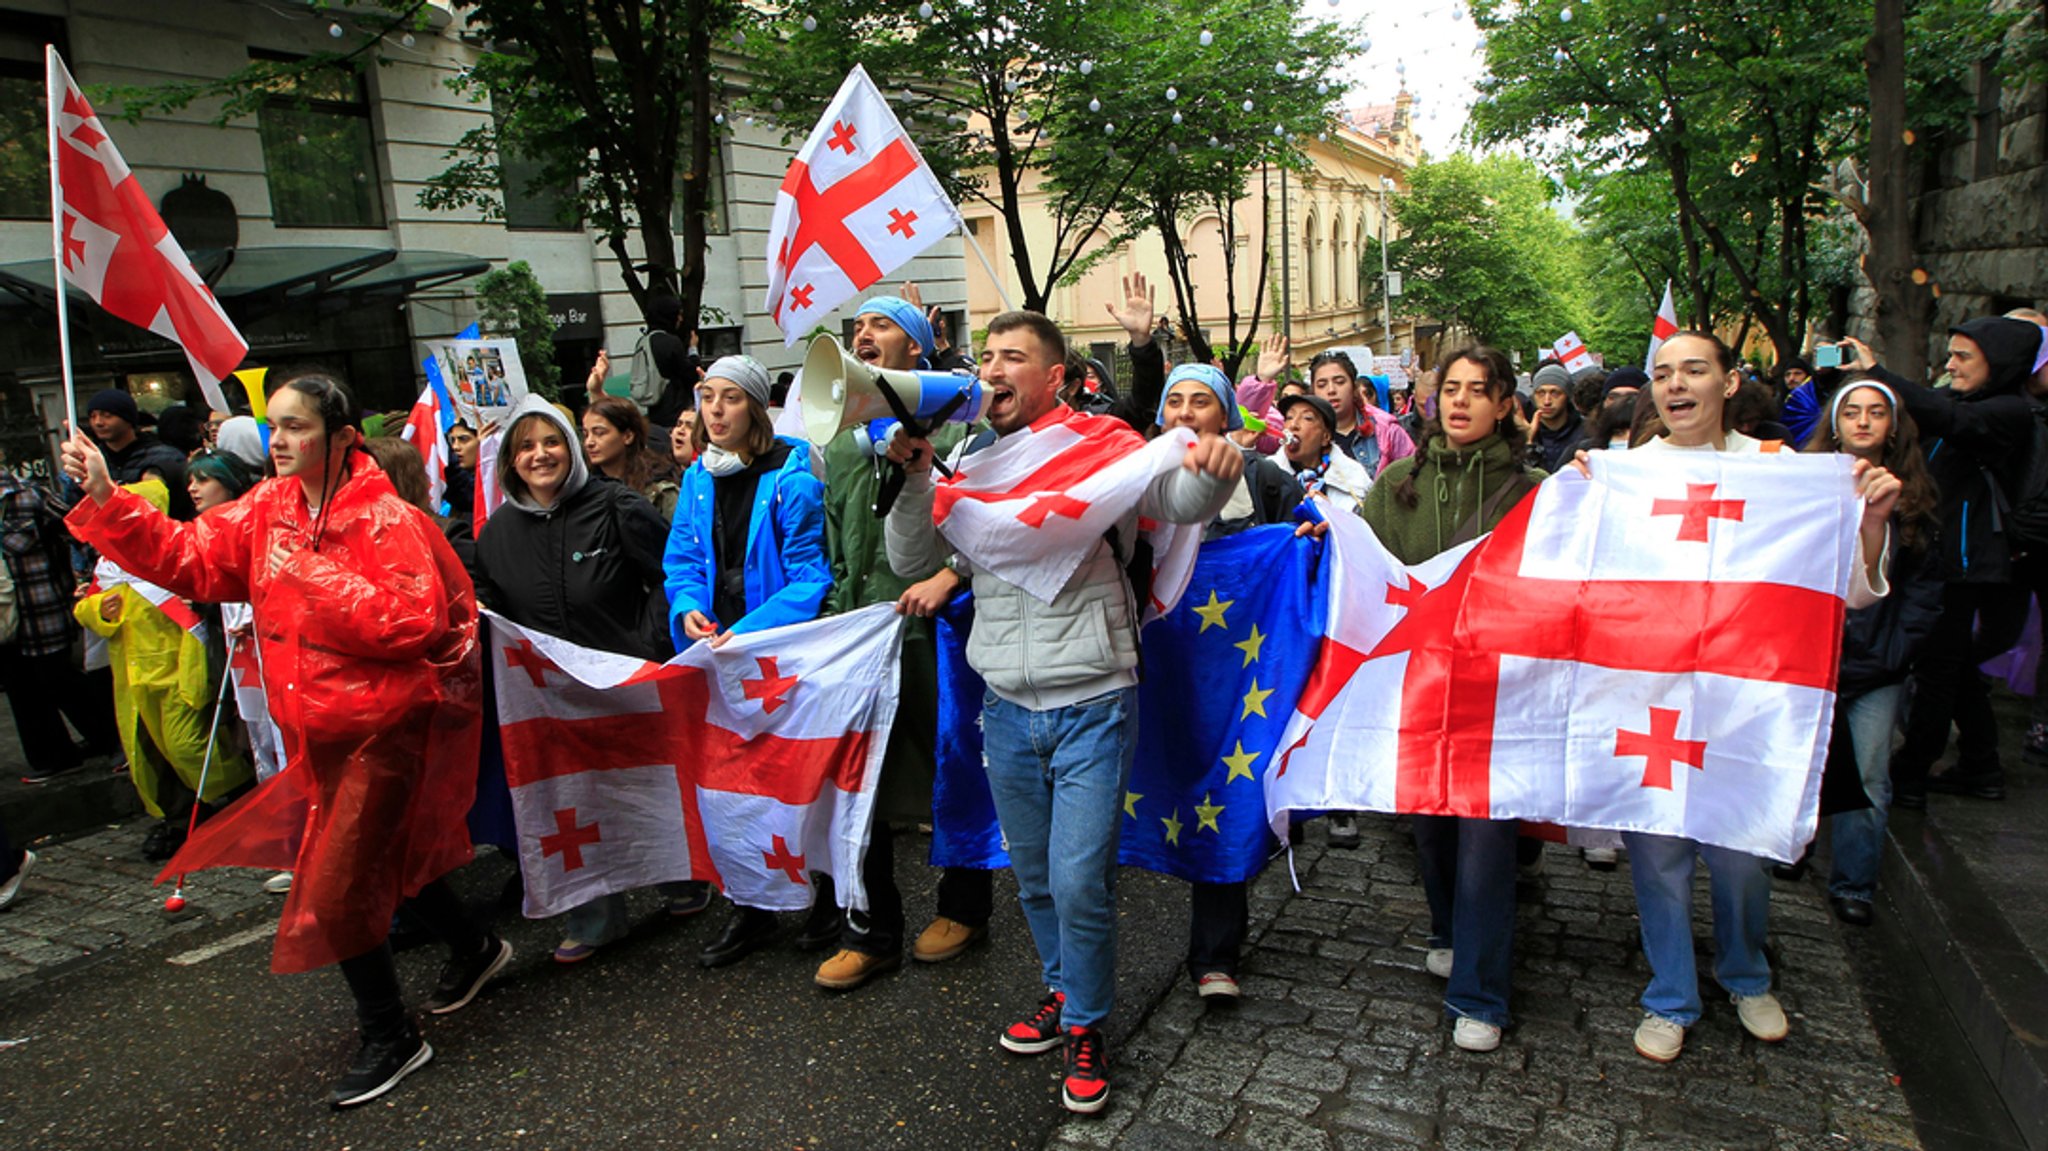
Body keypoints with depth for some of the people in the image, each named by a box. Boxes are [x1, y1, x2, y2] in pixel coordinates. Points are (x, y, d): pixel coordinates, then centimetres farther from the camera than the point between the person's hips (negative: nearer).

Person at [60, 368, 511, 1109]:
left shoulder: (384, 517, -19)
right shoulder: (267, 510, 4)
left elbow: (416, 621, -26)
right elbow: (186, 559, 4)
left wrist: (315, 578, -25)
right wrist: (106, 499, -6)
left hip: (385, 726, -8)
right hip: (319, 726, 8)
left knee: (337, 887, -4)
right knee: (381, 851, 22)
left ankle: (391, 1038, 15)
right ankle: (474, 947, 45)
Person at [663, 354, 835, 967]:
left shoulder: (790, 474, -12)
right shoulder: (698, 478, 7)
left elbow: (810, 572, -16)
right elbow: (682, 559, 12)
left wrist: (748, 631, -23)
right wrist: (688, 609, -8)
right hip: (718, 651, 6)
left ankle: (826, 896, 28)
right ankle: (750, 906, 28)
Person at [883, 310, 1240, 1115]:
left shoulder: (1098, 446, -6)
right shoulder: (969, 463, 7)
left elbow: (1181, 502, -16)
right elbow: (913, 560, 6)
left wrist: (1215, 469, -38)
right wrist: (912, 475, -9)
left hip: (1091, 706, -5)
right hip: (1006, 707, 5)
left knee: (1080, 881, -3)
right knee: (1034, 876, 18)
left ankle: (1085, 1026, 21)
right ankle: (1064, 990, 42)